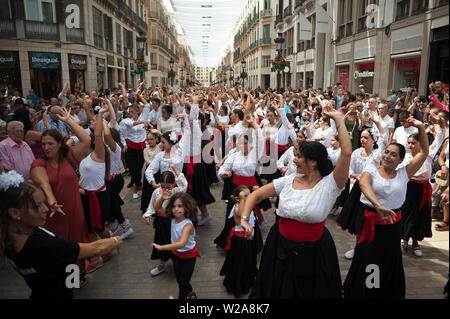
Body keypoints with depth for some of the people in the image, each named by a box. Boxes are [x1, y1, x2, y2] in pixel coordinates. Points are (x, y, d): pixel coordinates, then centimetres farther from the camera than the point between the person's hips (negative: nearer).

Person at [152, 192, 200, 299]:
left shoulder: (187, 225, -35)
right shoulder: (173, 218, -15)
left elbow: (181, 244, -49)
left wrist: (161, 247, -50)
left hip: (188, 256, -7)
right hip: (176, 253, 7)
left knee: (183, 282, 4)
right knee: (179, 279, 26)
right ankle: (190, 293, 53)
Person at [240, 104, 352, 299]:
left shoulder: (329, 184, -13)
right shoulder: (288, 181, -2)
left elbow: (346, 153, -27)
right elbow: (255, 195, 3)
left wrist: (338, 119, -22)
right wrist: (245, 219, -11)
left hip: (313, 252, -3)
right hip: (280, 248, 3)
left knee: (310, 292, 17)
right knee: (277, 291, 19)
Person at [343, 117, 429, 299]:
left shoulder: (403, 174, 3)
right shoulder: (371, 169, -5)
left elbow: (424, 152, 2)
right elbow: (363, 183, -27)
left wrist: (421, 127, -7)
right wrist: (378, 205, -42)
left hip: (393, 226, 3)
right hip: (371, 224, -3)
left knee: (390, 264, 17)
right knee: (365, 263, 4)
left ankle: (389, 293, 37)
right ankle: (358, 293, 22)